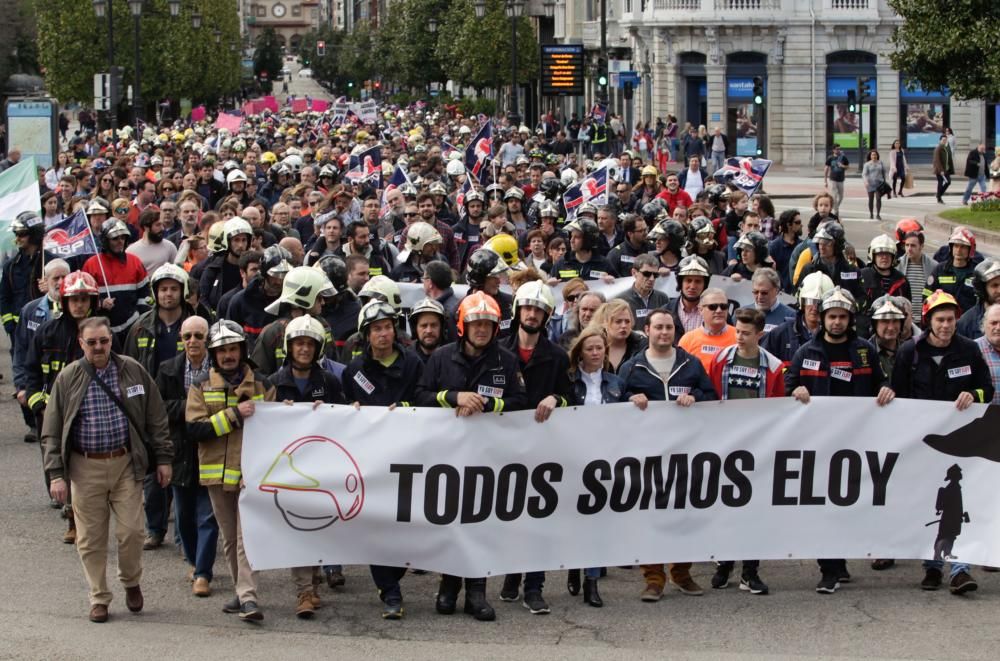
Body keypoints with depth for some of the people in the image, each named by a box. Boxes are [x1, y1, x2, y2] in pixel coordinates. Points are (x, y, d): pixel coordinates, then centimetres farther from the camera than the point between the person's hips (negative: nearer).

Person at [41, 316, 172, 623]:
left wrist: (163, 458, 5)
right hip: (85, 468, 0)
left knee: (131, 531, -3)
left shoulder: (133, 372, 3)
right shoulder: (68, 378, 1)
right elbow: (52, 432, 2)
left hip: (126, 463, 0)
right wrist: (56, 473, -5)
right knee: (91, 538, 4)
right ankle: (99, 598, 18)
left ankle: (131, 582, 24)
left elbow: (157, 420, 8)